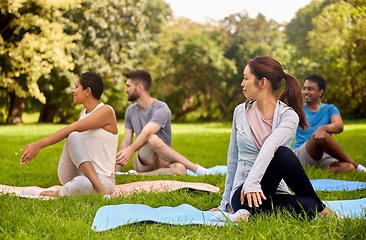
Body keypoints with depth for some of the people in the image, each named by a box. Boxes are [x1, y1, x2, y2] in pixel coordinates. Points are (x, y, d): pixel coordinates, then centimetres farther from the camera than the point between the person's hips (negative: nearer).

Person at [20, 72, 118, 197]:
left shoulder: (106, 111, -9)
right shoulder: (83, 113, 18)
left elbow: (71, 129, -17)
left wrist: (39, 144, -23)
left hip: (101, 178, -6)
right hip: (75, 175, 6)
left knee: (83, 184, -43)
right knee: (74, 136, -25)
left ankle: (58, 193, -12)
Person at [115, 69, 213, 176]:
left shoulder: (161, 109, -12)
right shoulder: (130, 111, 9)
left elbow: (146, 133, -29)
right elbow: (126, 141, 11)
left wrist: (130, 150, -45)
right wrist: (116, 171, 8)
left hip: (162, 159, -4)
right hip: (142, 160, 4)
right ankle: (195, 168, -21)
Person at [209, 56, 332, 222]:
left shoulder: (288, 116, -3)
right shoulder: (240, 112, 9)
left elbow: (270, 146, -23)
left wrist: (253, 181, -39)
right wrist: (226, 202, 20)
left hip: (275, 194, -1)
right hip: (243, 195, 1)